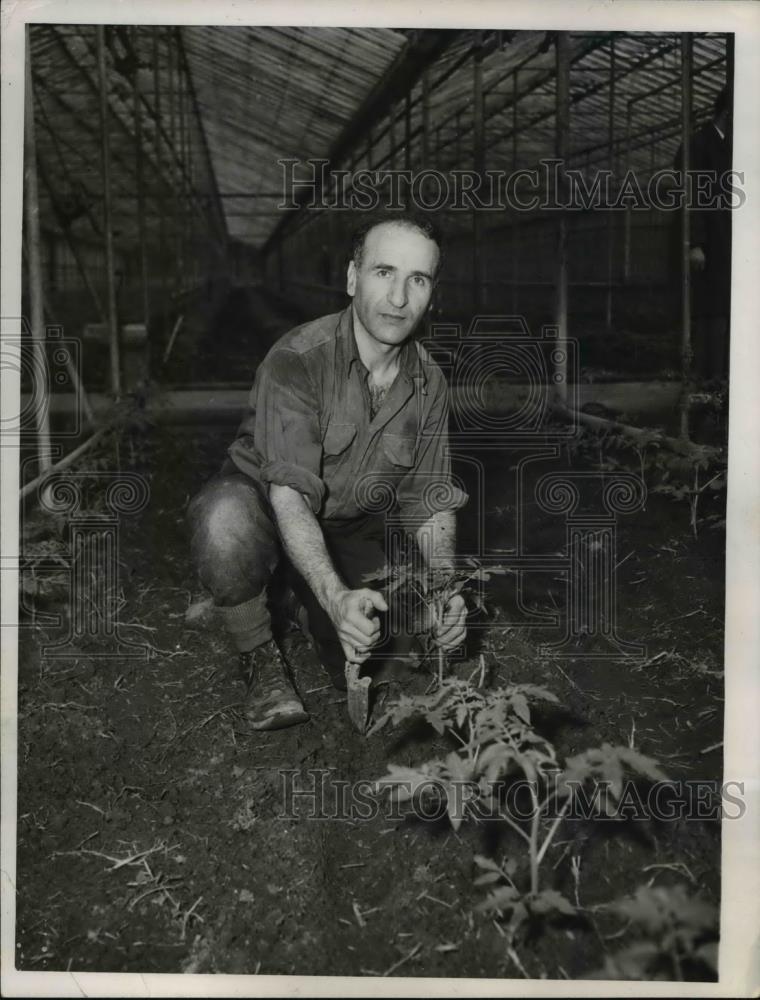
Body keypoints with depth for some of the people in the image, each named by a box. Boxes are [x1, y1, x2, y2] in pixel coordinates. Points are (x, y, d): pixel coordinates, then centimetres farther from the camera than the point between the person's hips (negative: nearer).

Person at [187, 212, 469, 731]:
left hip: (350, 530, 5)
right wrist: (336, 596, -48)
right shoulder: (296, 360, -26)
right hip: (262, 500, -5)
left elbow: (430, 500, -4)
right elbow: (289, 495, -34)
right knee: (226, 518, -40)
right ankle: (261, 659, -12)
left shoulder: (429, 384, -8)